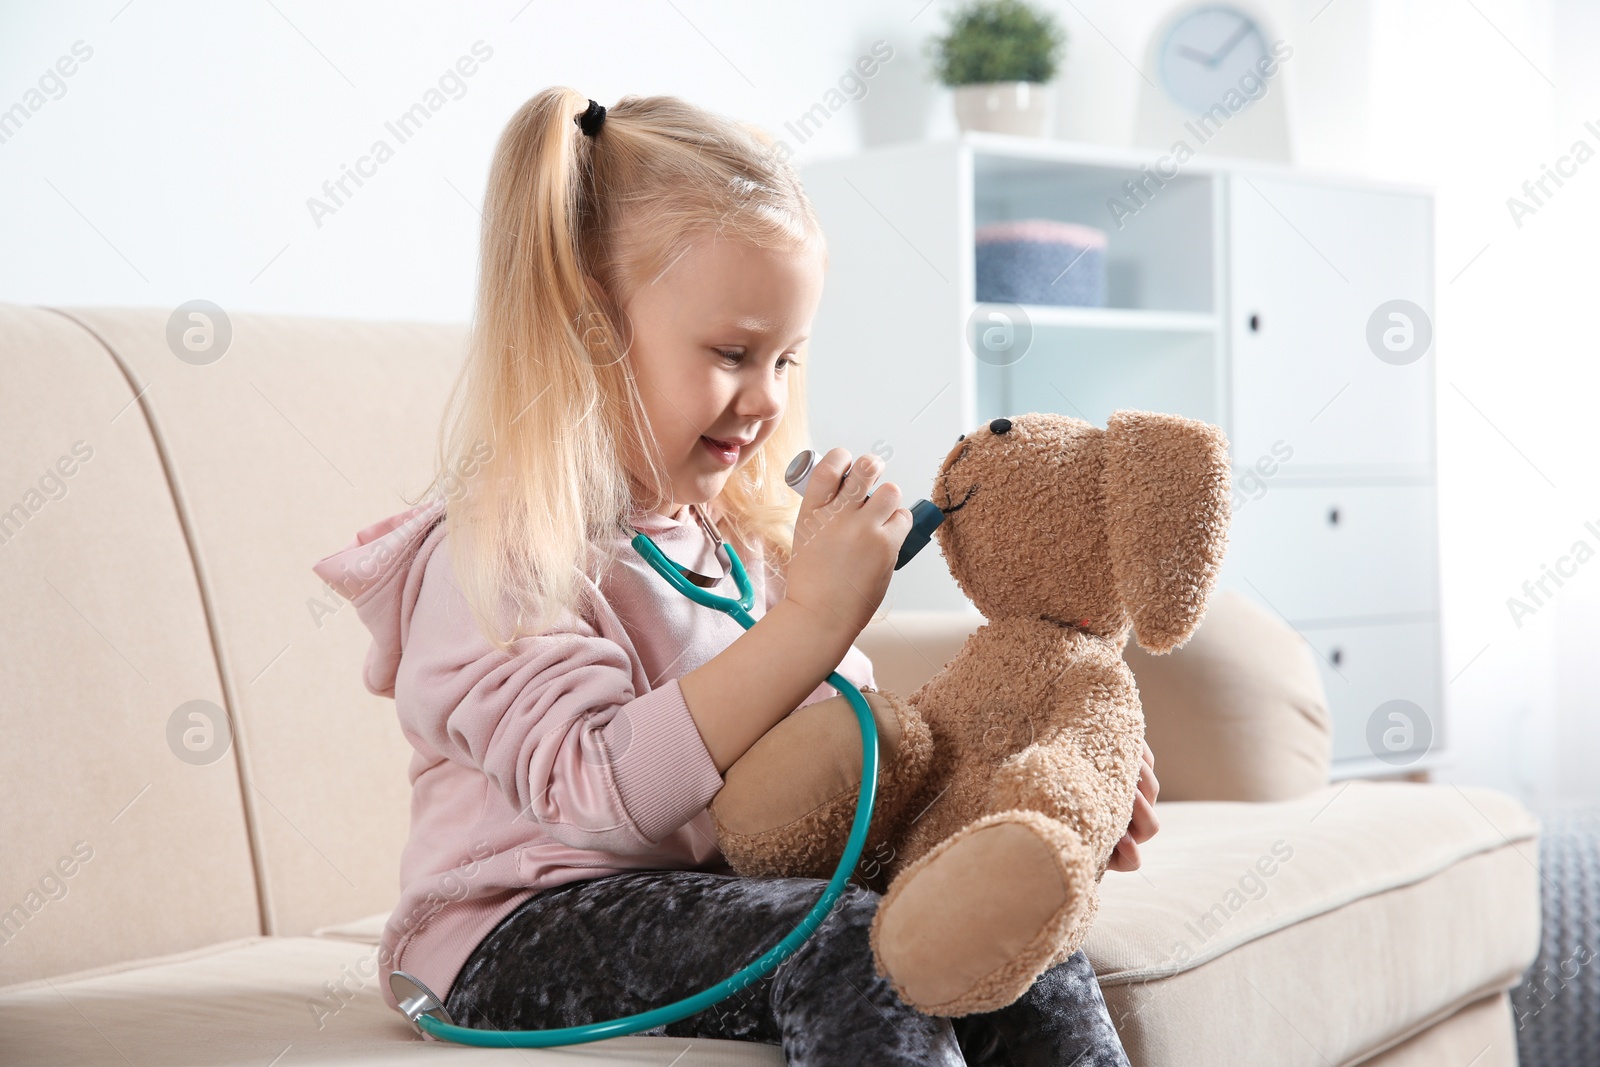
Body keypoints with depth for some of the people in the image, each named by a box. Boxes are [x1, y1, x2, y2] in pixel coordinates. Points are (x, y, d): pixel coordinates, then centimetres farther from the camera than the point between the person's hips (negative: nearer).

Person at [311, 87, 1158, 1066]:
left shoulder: (747, 535, 14)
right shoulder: (499, 553, -12)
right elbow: (602, 792, -26)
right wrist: (813, 618, -29)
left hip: (737, 897, 7)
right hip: (530, 938, -7)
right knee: (849, 943, -31)